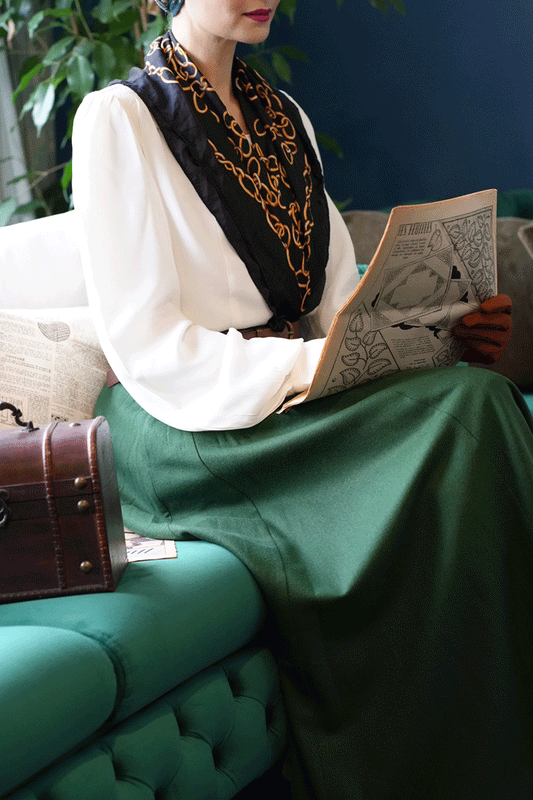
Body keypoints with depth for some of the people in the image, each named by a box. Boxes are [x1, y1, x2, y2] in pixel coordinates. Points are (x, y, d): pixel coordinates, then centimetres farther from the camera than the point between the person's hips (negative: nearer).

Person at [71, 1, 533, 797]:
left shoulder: (284, 118, 17)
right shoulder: (120, 119, -5)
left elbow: (340, 293, 13)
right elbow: (143, 343, -12)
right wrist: (300, 364, -25)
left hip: (299, 389, 6)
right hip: (182, 429, -6)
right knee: (466, 411, -26)